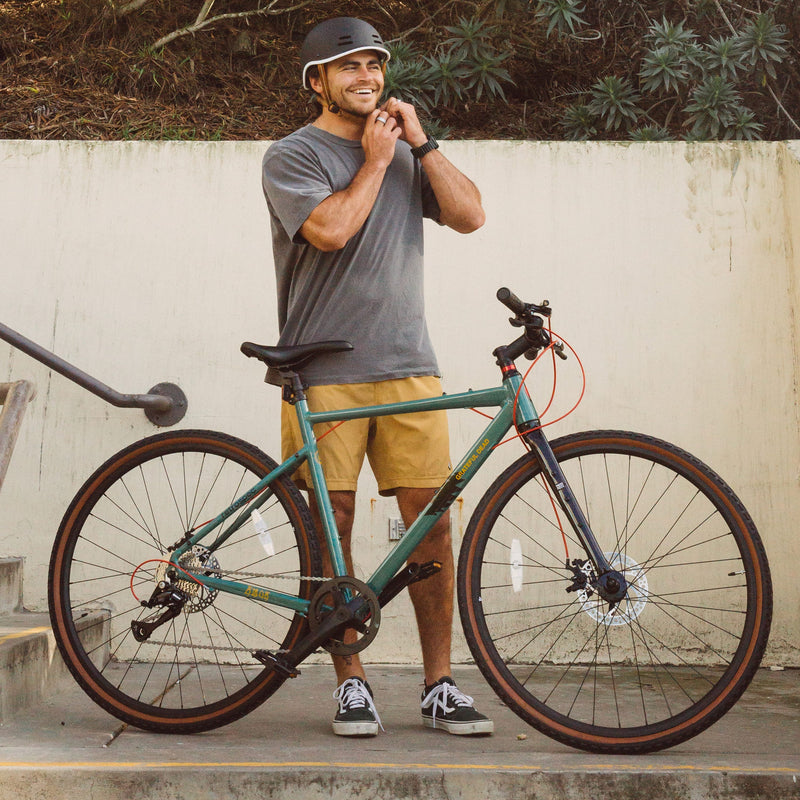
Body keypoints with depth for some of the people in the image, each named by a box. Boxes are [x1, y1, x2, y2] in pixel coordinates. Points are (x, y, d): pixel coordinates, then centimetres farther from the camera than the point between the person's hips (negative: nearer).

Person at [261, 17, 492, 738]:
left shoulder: (408, 152, 19)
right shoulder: (292, 155, 4)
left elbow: (469, 215, 5)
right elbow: (330, 229, -15)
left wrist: (421, 143, 1)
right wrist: (375, 159, -3)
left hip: (407, 365, 3)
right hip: (324, 369, -3)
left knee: (432, 520, -1)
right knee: (332, 525, 0)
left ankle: (440, 685, 8)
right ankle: (351, 683, 13)